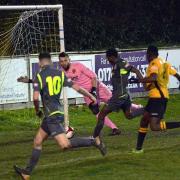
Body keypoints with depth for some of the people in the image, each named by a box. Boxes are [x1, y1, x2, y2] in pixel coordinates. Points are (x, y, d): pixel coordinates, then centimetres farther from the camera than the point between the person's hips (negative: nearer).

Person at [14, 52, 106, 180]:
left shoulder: (39, 76, -9)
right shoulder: (60, 74, 7)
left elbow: (35, 98, -18)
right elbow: (77, 88, 4)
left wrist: (37, 110, 1)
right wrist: (92, 97, 14)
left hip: (52, 116, -8)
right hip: (50, 116, 8)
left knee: (65, 145, -14)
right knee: (37, 142, 15)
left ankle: (94, 142, -16)